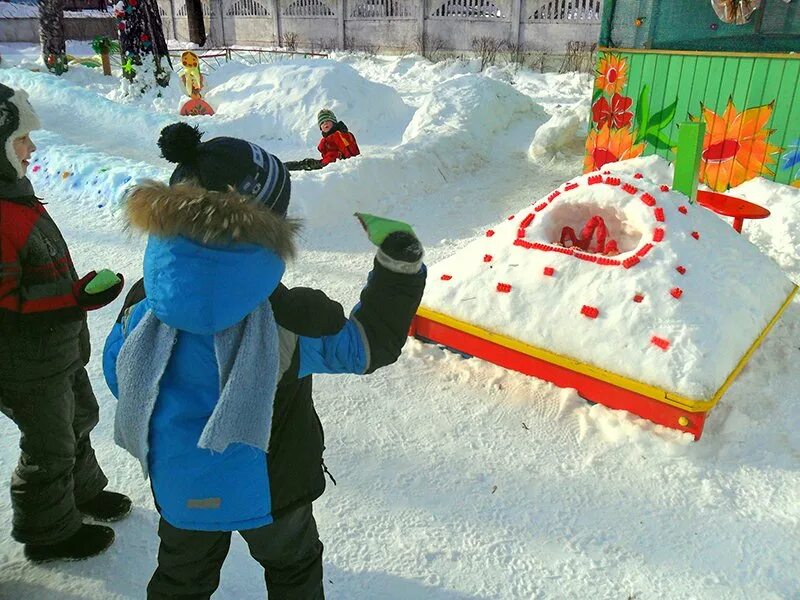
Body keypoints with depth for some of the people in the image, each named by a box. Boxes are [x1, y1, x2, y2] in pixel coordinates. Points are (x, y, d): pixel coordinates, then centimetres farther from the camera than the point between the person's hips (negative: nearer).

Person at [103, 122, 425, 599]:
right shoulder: (292, 319, -33)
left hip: (180, 488, 3)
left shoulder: (142, 306, -22)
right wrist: (400, 271, -8)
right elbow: (368, 345, -15)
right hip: (272, 485, -2)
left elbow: (119, 377, -2)